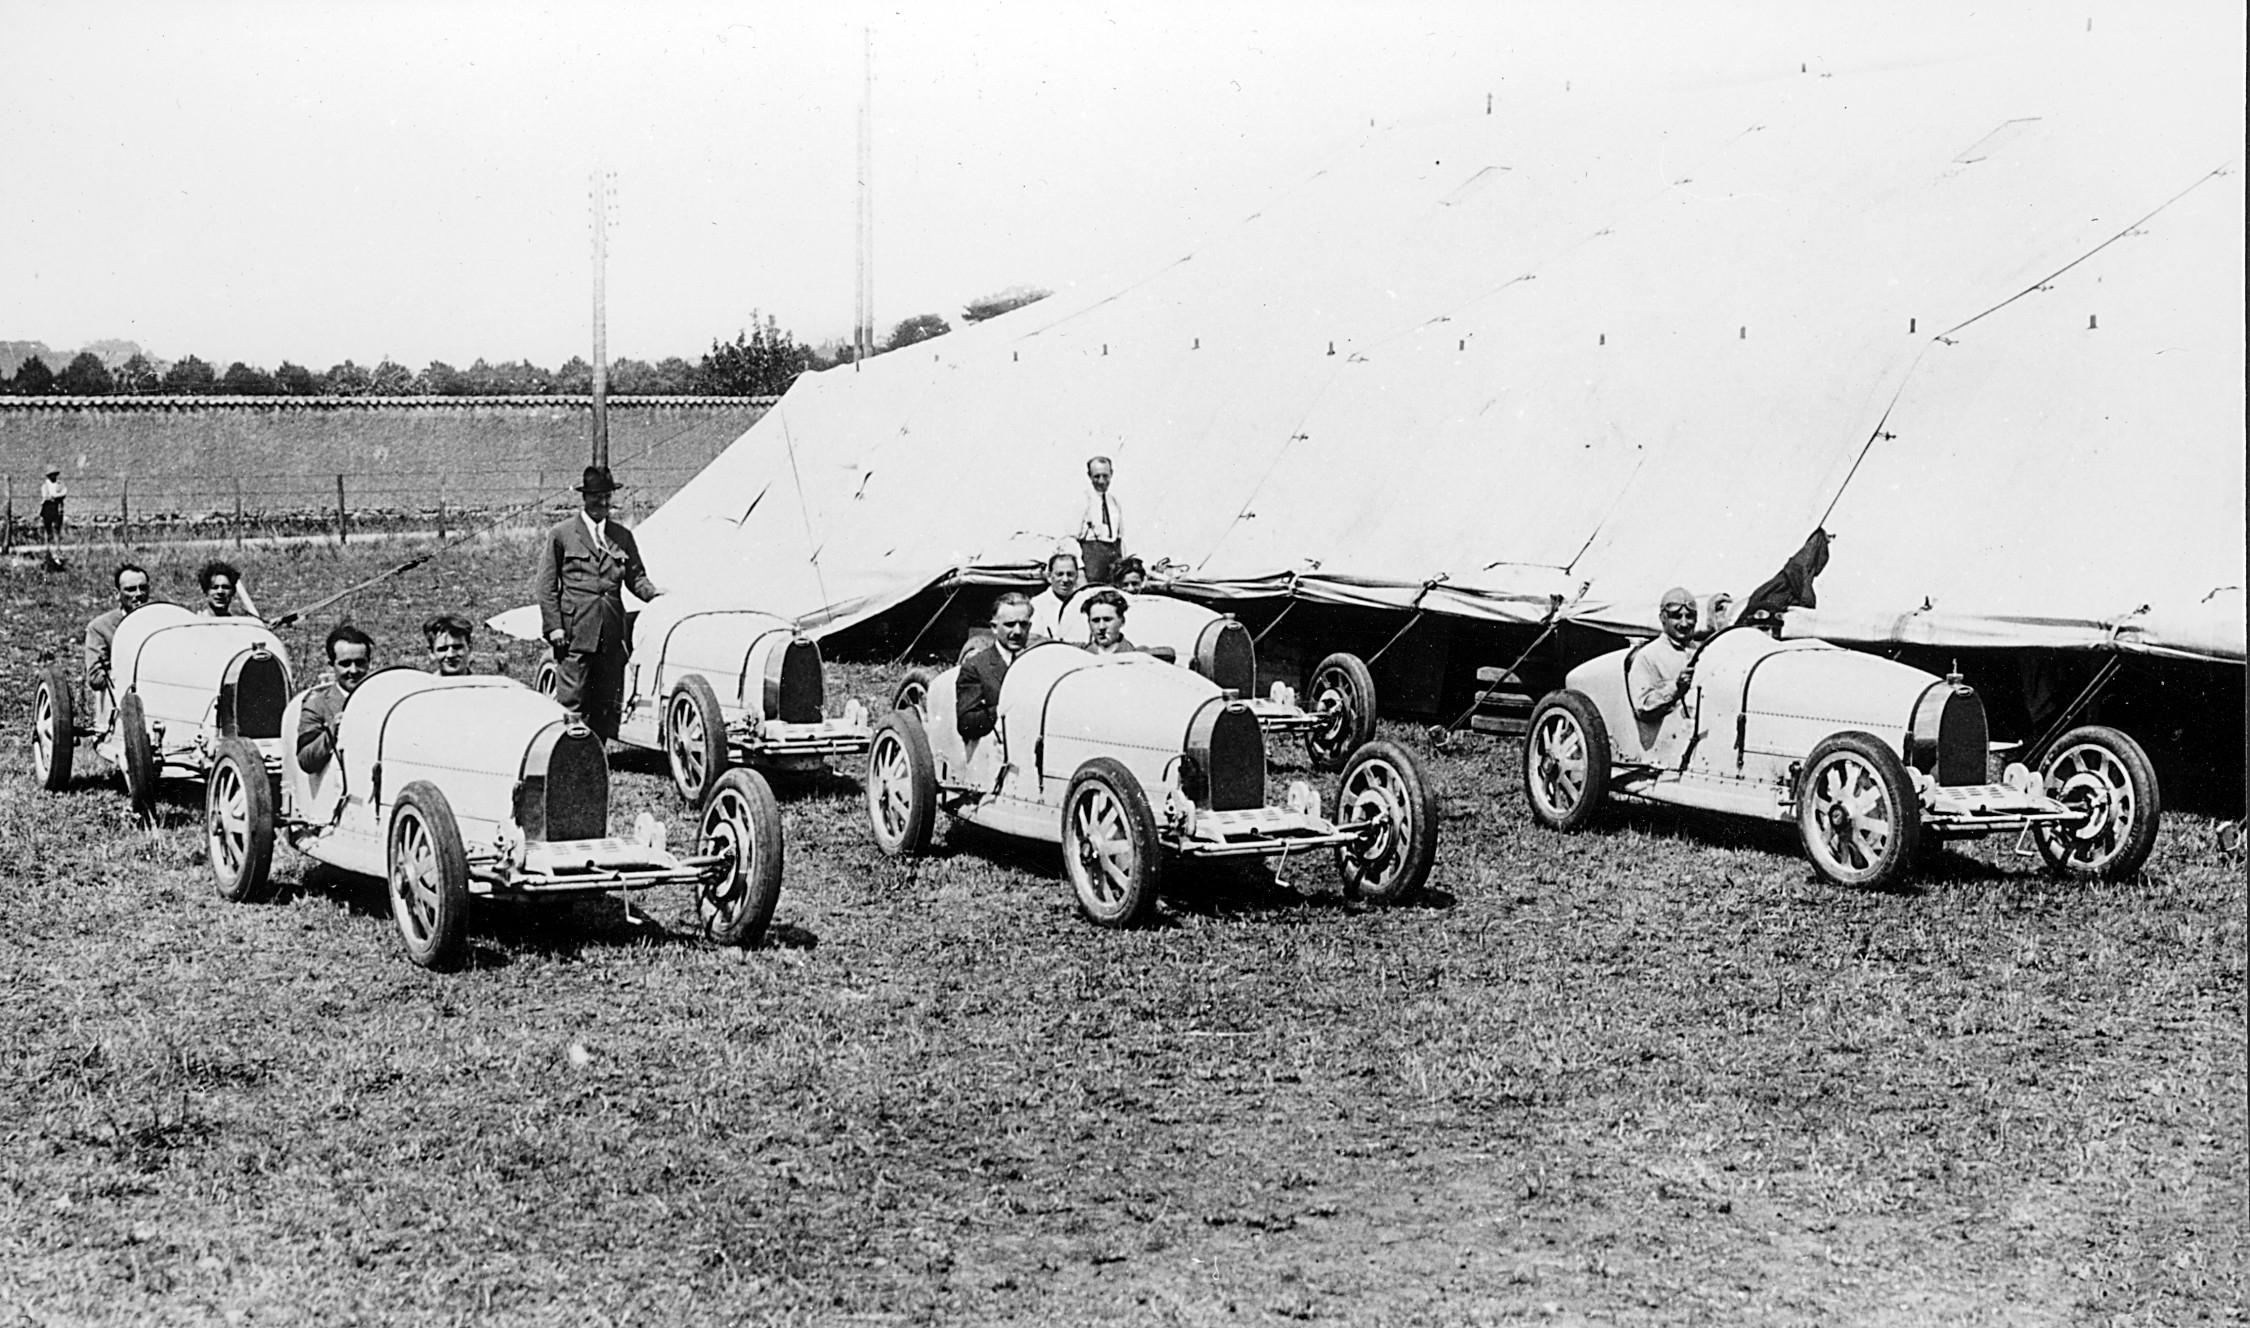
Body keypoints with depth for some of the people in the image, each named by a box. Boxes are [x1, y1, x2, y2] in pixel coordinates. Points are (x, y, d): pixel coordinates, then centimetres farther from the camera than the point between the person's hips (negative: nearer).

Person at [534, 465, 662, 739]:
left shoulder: (622, 536, 16)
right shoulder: (561, 534, 4)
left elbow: (635, 577, 16)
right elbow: (545, 585, 2)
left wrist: (653, 592, -6)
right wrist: (554, 627, -7)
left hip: (612, 635, 4)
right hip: (574, 633, -4)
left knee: (605, 704, 5)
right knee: (572, 704, -7)